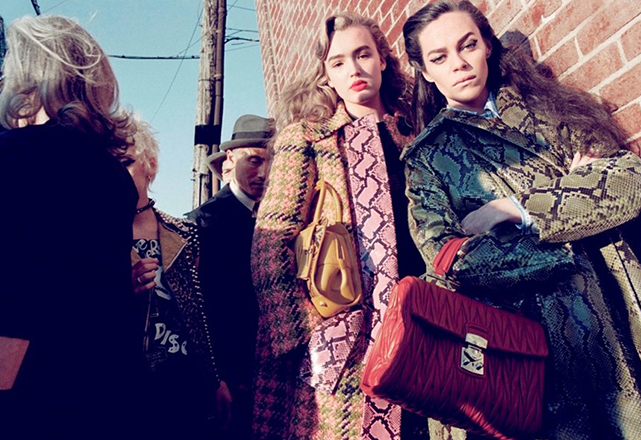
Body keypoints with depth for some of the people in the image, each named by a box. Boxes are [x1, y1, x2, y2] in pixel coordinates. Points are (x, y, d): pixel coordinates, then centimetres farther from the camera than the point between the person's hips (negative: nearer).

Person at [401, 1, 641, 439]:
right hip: (537, 340, -2)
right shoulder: (427, 156, 2)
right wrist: (573, 191, -8)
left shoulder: (544, 104, 10)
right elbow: (447, 258, -12)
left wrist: (517, 207, -13)